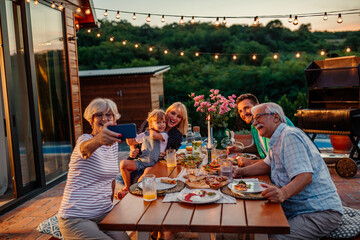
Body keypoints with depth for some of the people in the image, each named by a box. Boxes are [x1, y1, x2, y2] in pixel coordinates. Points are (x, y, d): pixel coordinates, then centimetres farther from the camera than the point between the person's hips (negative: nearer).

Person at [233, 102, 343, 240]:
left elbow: (305, 176, -28)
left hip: (320, 212, -9)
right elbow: (267, 164, 27)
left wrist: (283, 193, -46)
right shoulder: (277, 140, 16)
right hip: (296, 209, 10)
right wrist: (243, 171, 10)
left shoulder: (290, 136, -17)